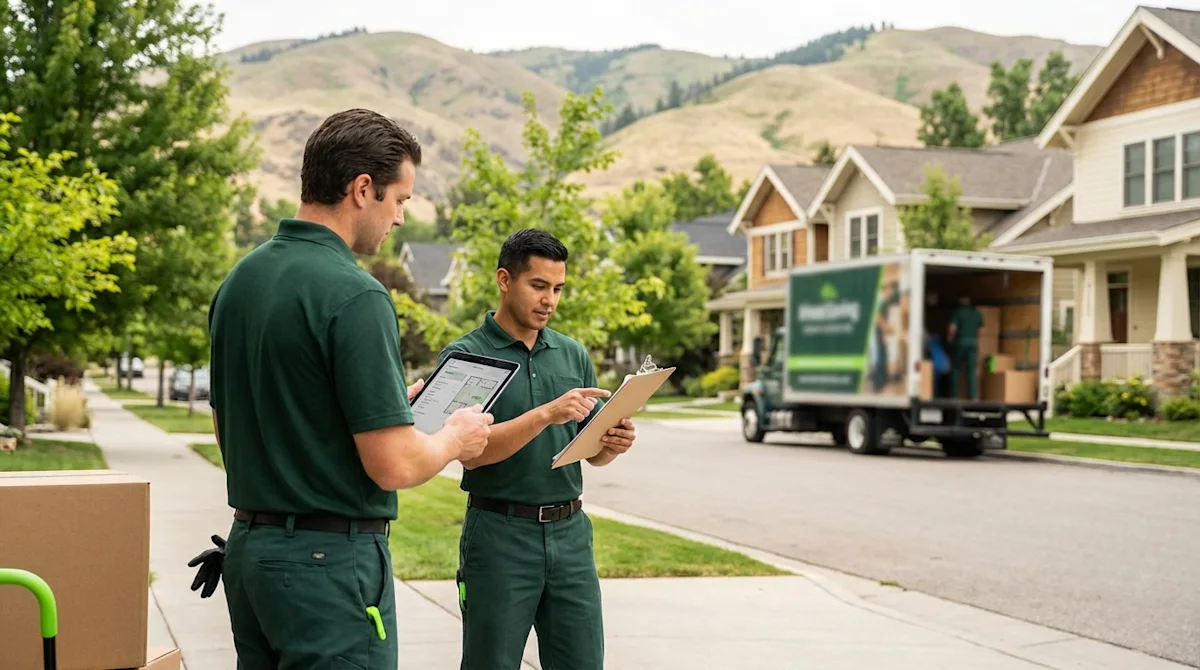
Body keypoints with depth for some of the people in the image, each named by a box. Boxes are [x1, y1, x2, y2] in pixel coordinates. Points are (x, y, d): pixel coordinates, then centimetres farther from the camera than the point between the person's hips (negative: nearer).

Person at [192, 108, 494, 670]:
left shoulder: (237, 282, 7)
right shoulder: (354, 296, -19)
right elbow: (394, 465, -22)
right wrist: (456, 438, 0)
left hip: (247, 544, 9)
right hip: (330, 560, -8)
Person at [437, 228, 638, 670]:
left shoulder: (573, 355, 11)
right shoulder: (466, 356, -4)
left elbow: (593, 453, 14)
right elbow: (470, 451, -16)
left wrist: (614, 444, -9)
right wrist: (546, 414, -25)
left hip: (570, 534, 4)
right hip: (499, 535, -4)